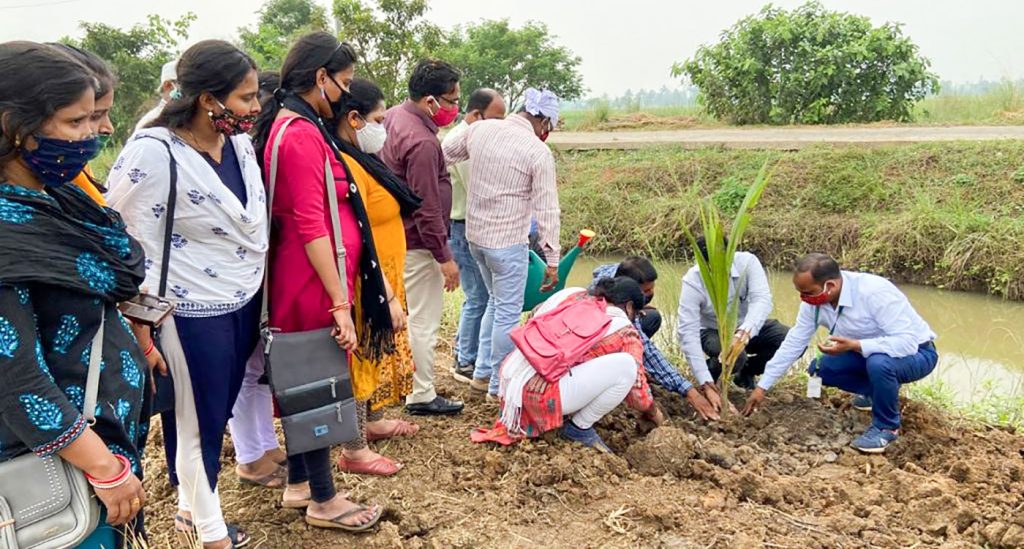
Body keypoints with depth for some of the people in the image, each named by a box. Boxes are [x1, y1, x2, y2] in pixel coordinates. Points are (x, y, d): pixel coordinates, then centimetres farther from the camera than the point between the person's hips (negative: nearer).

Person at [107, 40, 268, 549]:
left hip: (244, 302, 7)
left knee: (218, 415, 20)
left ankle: (192, 503, 42)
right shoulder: (152, 154, -21)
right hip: (192, 313, -7)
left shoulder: (239, 141, 2)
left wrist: (258, 292, 18)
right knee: (198, 423, 12)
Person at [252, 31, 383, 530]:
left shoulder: (293, 126, 13)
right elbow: (310, 226, -23)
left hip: (307, 283, 10)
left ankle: (298, 484, 32)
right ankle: (323, 501, 17)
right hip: (314, 287, -10)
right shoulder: (301, 134, -18)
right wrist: (340, 301, -22)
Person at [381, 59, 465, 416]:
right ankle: (422, 396, 13)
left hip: (392, 236, 10)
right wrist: (445, 257, -17)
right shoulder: (422, 143, -25)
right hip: (415, 244, -10)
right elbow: (427, 209, -24)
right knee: (424, 320, 1)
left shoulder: (394, 116, 5)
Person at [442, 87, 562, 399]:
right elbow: (547, 211, -12)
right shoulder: (539, 153, -14)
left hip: (474, 234, 7)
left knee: (496, 302, 24)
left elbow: (444, 155, 14)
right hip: (508, 242, -6)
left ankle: (482, 373, 30)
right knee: (508, 313, 7)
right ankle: (499, 386, 18)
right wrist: (552, 261, -7)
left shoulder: (480, 130, 1)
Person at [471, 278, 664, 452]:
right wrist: (654, 413, 26)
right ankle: (579, 429, 5)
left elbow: (537, 312, 31)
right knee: (625, 365, -9)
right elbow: (638, 394, 5)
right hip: (540, 396, -8)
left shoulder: (573, 294, 15)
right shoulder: (625, 332, 2)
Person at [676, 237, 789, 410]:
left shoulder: (747, 261, -23)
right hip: (713, 332, -3)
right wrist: (706, 385, -40)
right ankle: (712, 370, 2)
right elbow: (688, 333, -33)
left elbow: (762, 300, -35)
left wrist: (743, 333, -56)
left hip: (749, 329, 3)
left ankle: (746, 372, 7)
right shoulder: (692, 281, -28)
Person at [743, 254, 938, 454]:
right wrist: (762, 387, -9)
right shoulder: (814, 299, -15)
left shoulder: (875, 293, -35)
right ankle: (876, 391, 17)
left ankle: (887, 427, -10)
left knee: (879, 363, -37)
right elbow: (794, 342, -8)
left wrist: (853, 345, -45)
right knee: (819, 368, -6)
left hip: (916, 352, -7)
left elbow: (907, 342, -37)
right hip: (868, 353, 7)